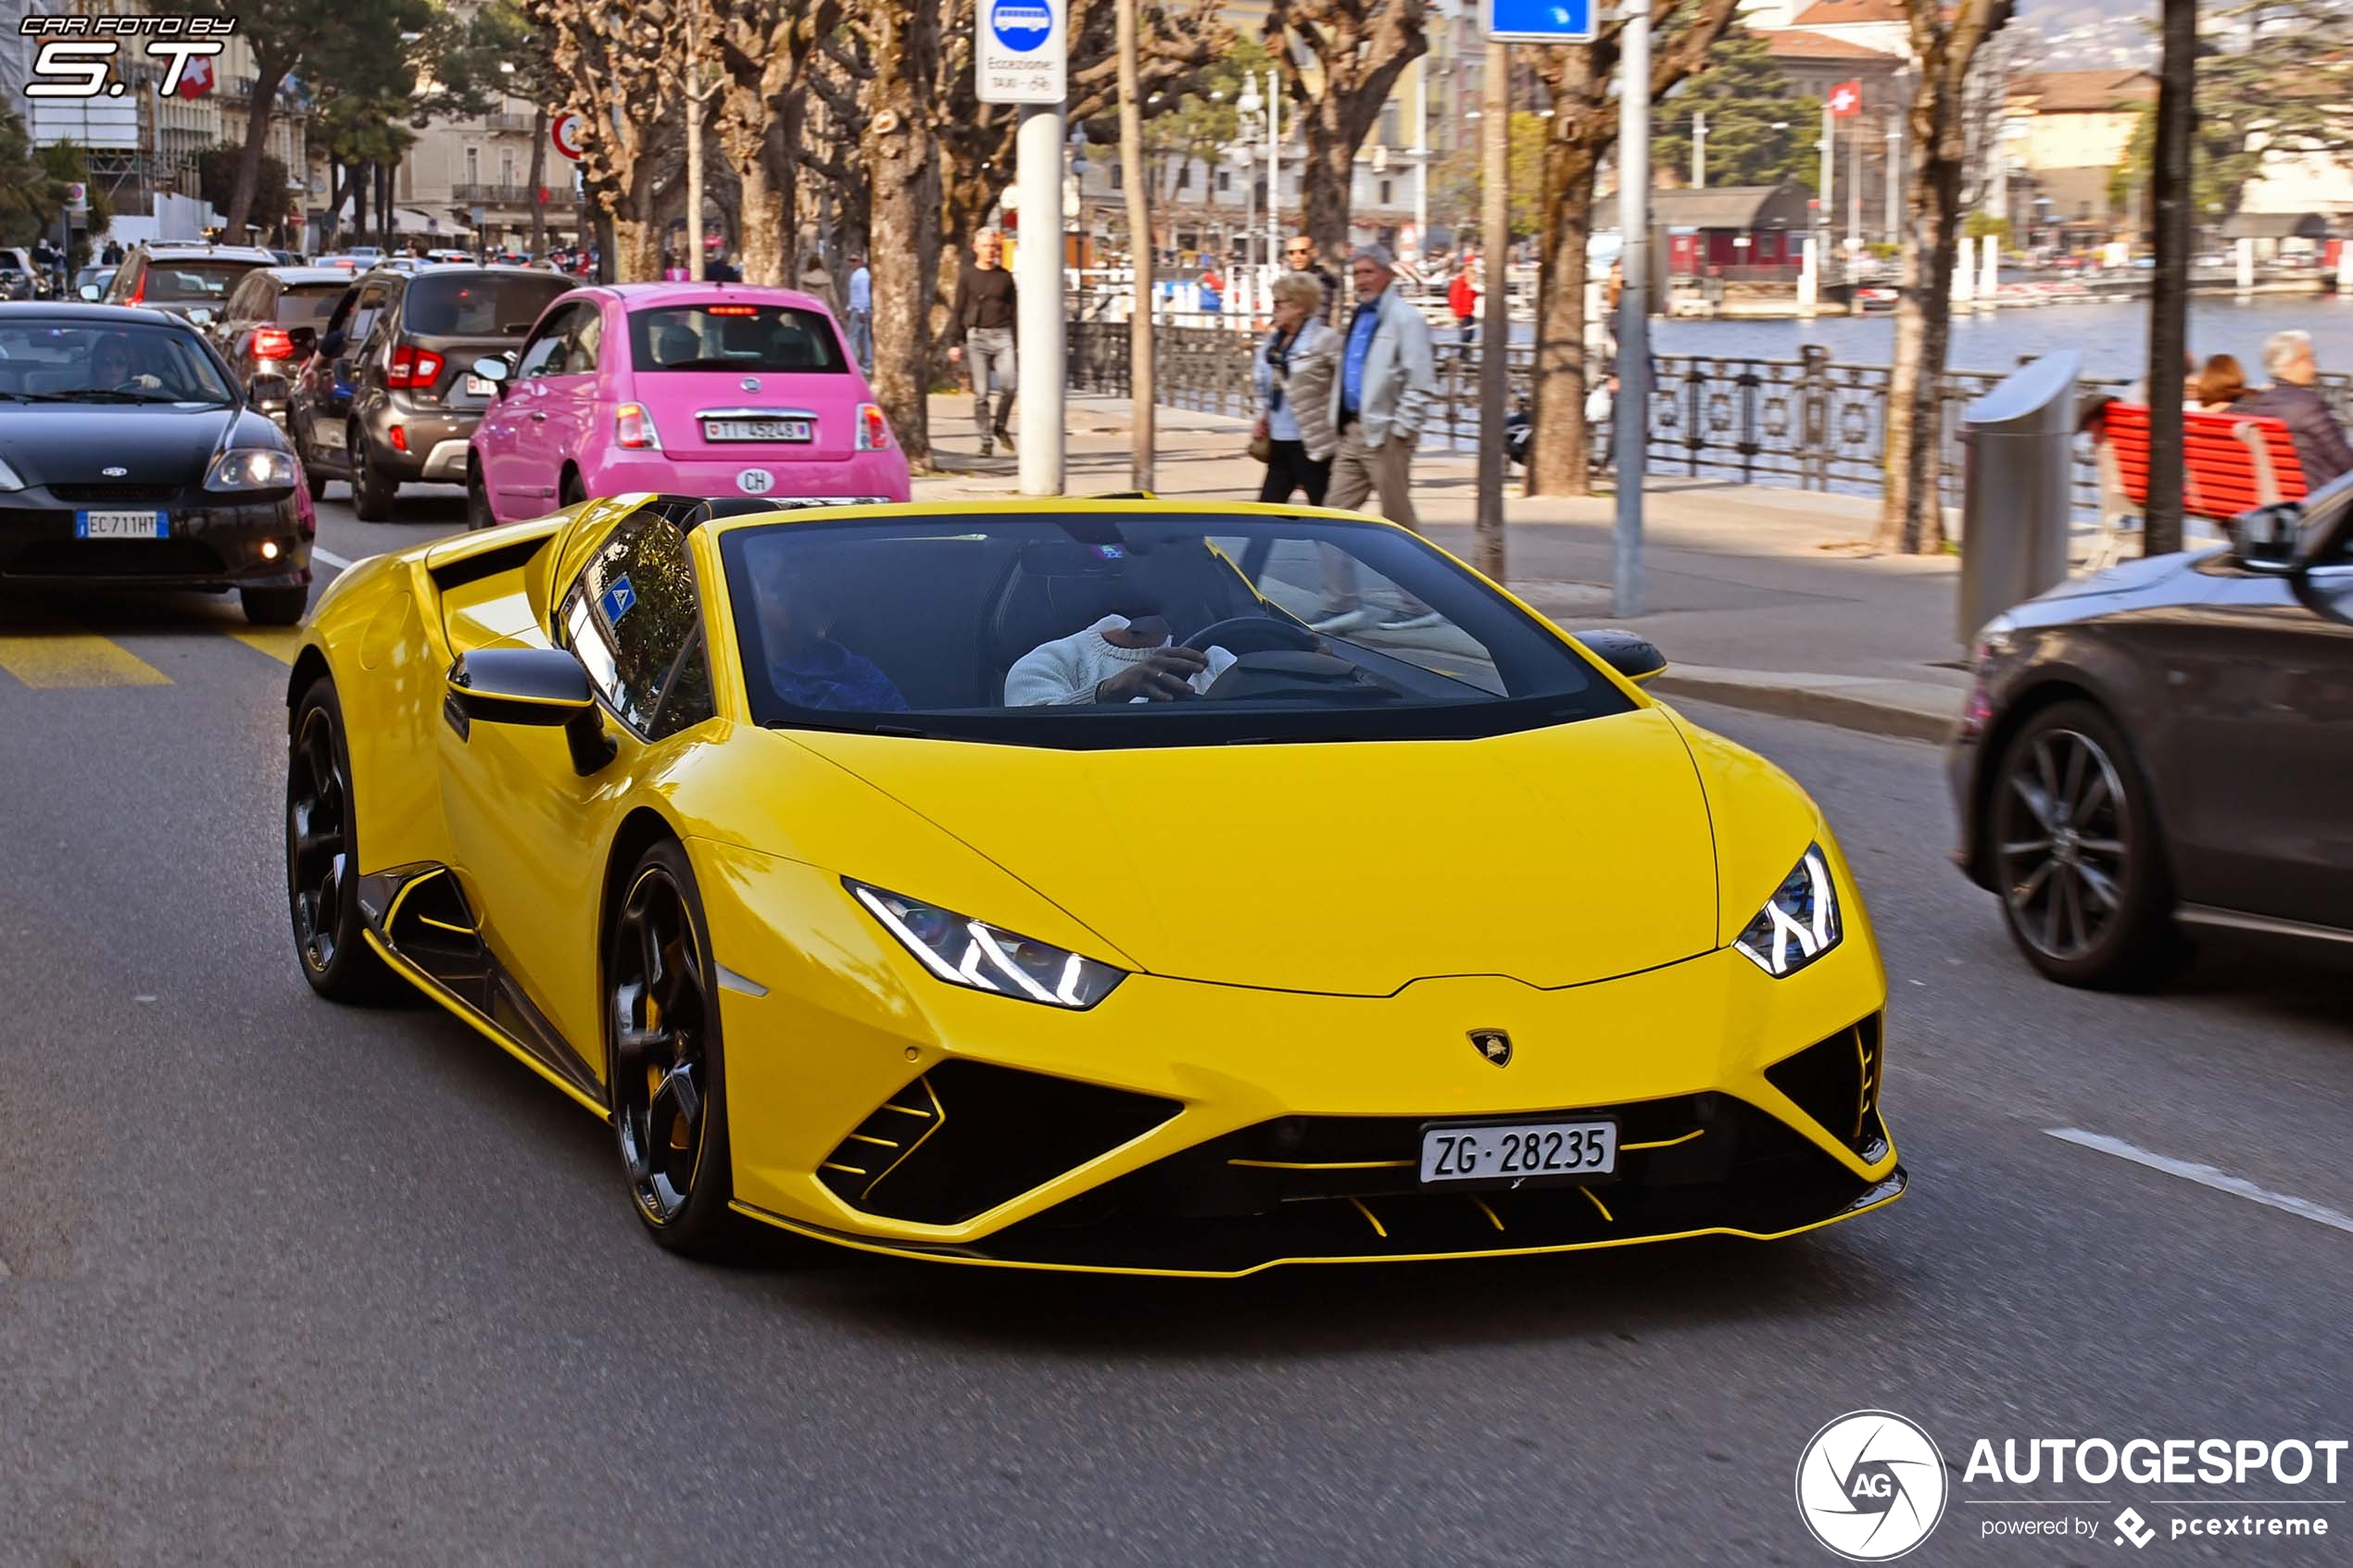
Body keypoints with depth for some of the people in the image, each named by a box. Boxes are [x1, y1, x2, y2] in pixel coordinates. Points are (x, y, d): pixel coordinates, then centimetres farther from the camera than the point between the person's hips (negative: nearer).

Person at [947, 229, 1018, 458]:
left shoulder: (1005, 277, 12)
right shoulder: (968, 277, 7)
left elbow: (1014, 310, 15)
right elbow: (957, 311, 8)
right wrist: (954, 342, 0)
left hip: (1002, 336, 1)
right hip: (977, 336, -1)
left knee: (1009, 386, -14)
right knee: (981, 393, -3)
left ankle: (1000, 426, 11)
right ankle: (986, 441, 4)